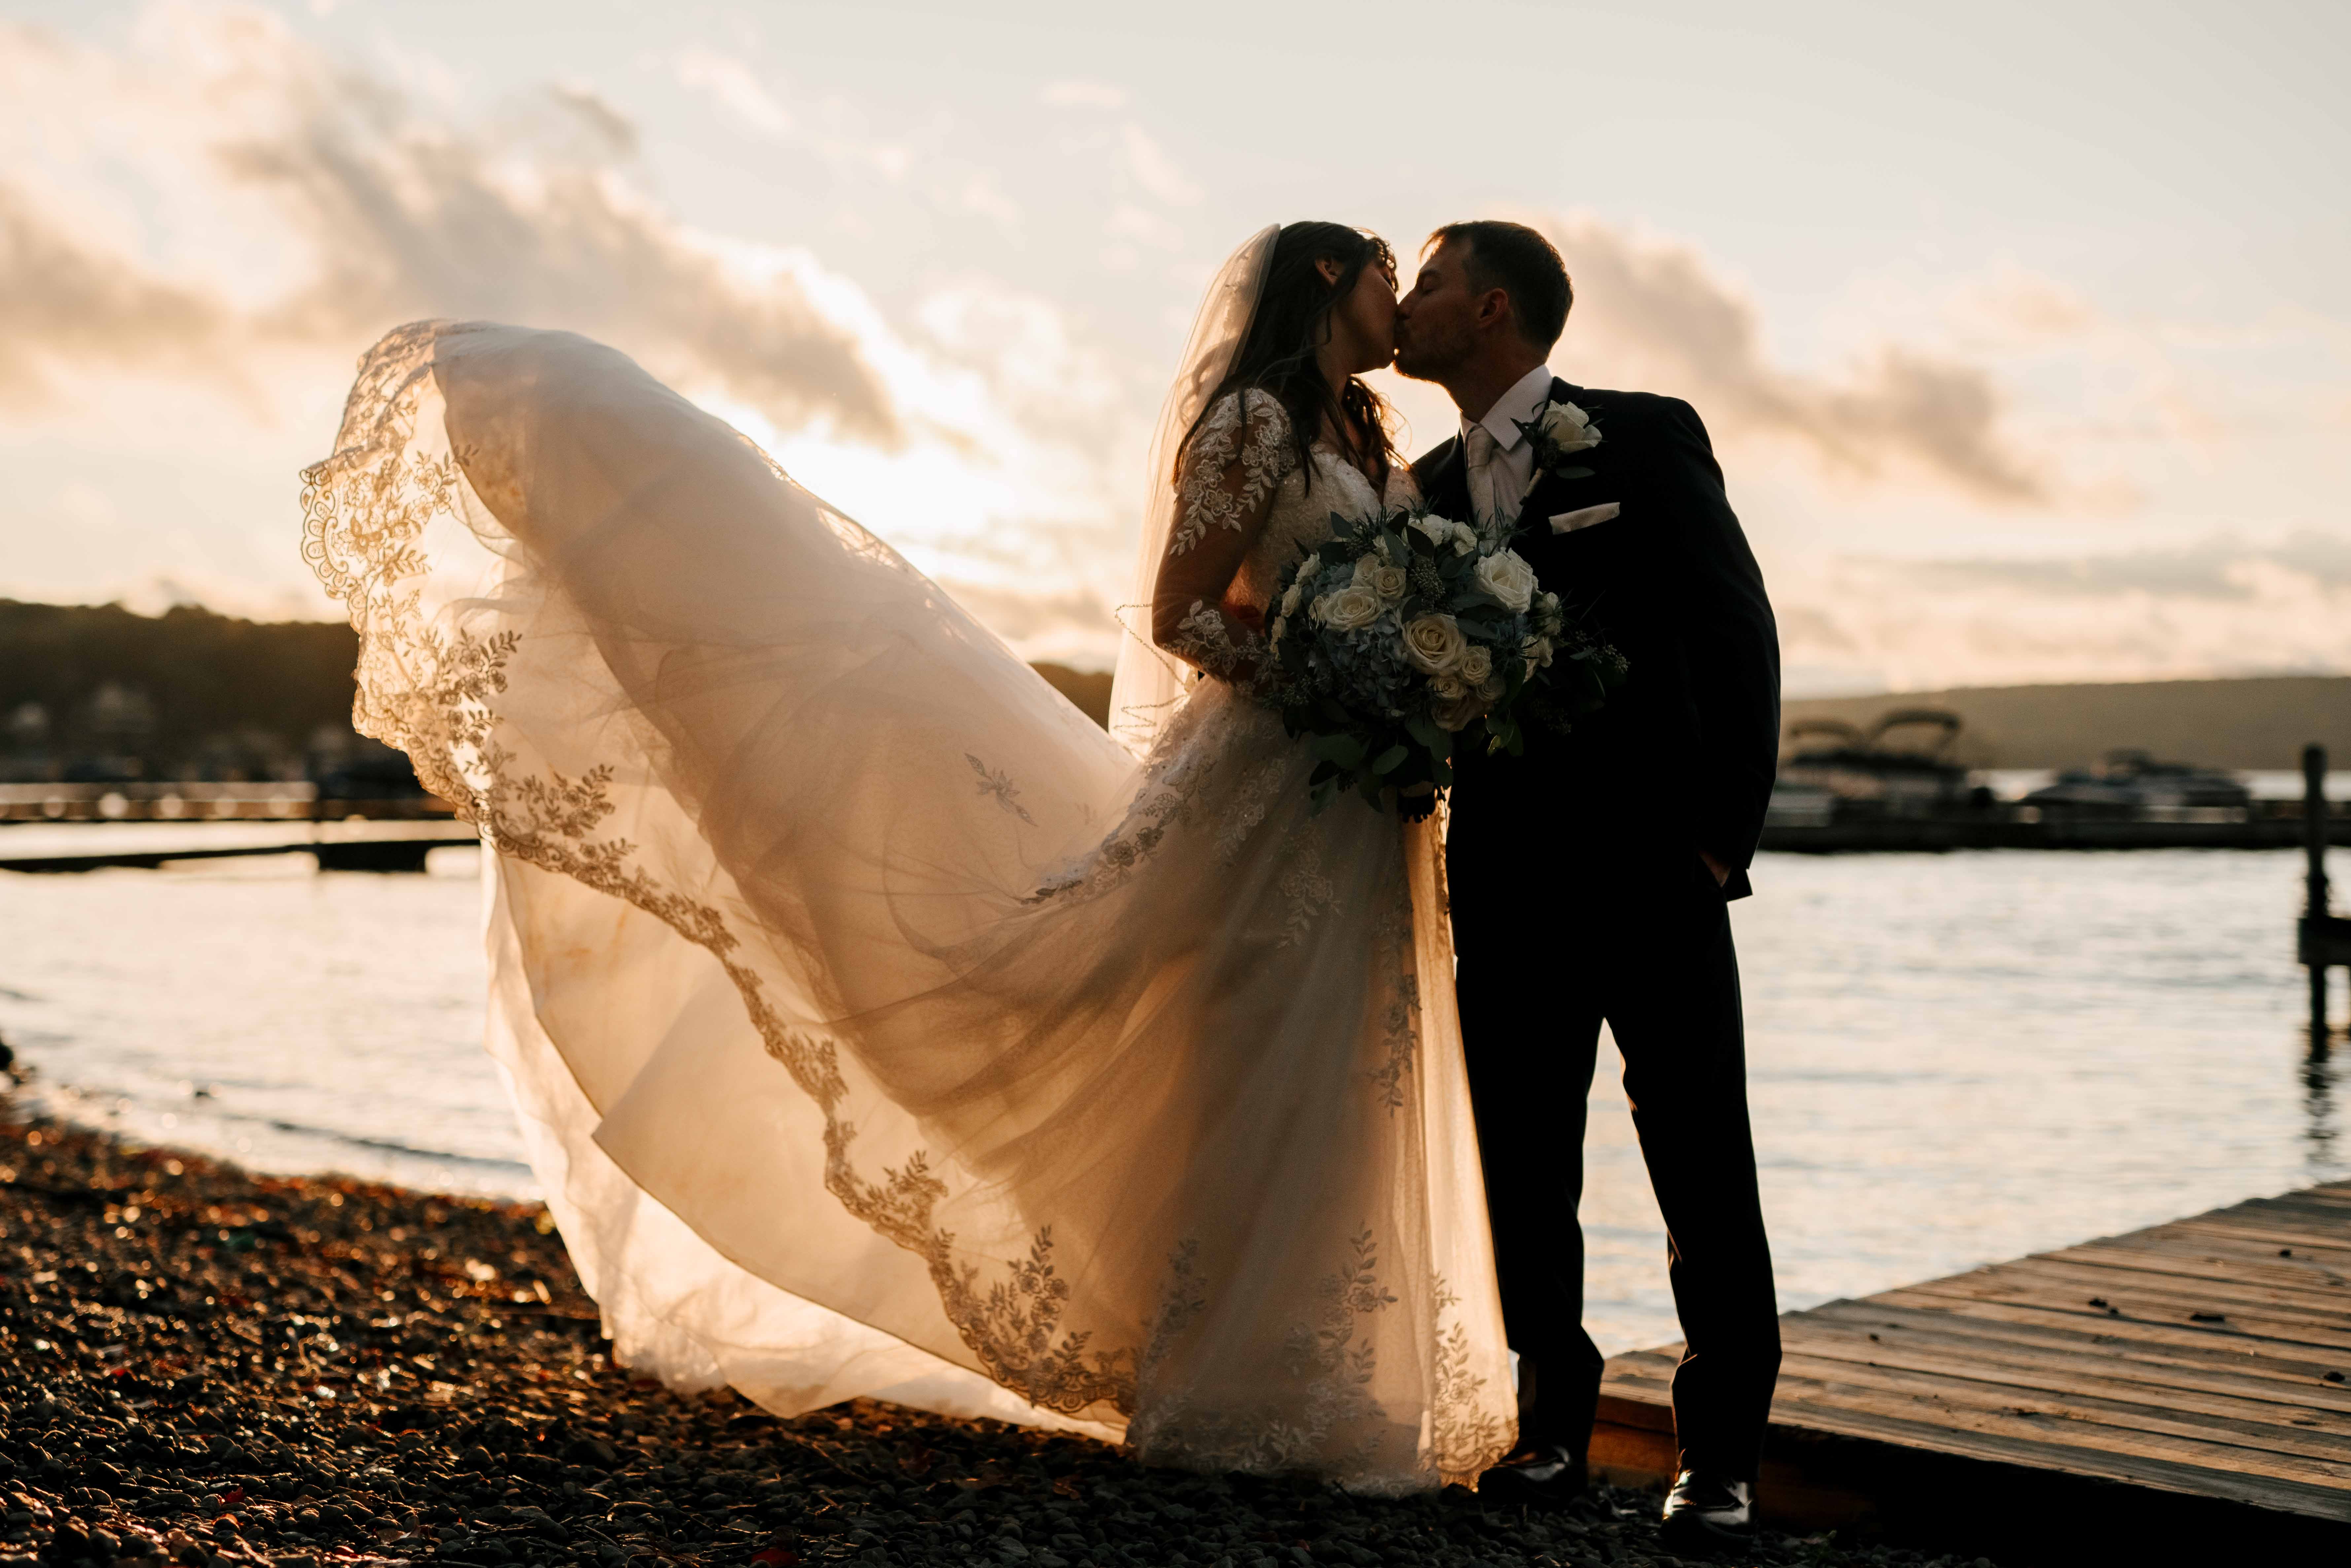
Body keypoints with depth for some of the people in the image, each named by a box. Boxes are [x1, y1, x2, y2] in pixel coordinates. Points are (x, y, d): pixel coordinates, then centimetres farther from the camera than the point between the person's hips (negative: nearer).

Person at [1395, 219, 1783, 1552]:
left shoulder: (1647, 439, 0)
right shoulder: (1429, 488, 13)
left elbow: (1741, 638, -2)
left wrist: (1726, 834, -6)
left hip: (1654, 871, -4)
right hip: (1508, 880, 4)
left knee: (1705, 1168, -1)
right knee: (1524, 1170, 7)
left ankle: (1722, 1454, 10)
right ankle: (1555, 1420, 21)